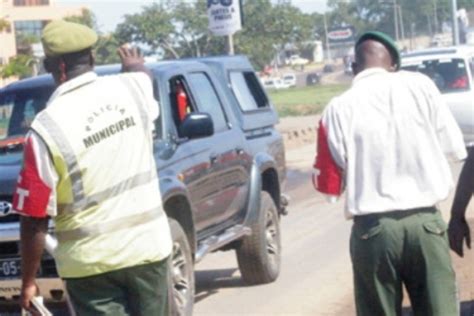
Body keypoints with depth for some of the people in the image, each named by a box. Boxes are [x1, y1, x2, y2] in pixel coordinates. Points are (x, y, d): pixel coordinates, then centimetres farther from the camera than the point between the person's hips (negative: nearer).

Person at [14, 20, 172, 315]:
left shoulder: (47, 128, -16)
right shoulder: (132, 87, -2)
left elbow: (35, 219, -13)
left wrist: (28, 281, -2)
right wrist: (134, 66, 51)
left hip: (91, 261, -4)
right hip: (149, 246, 5)